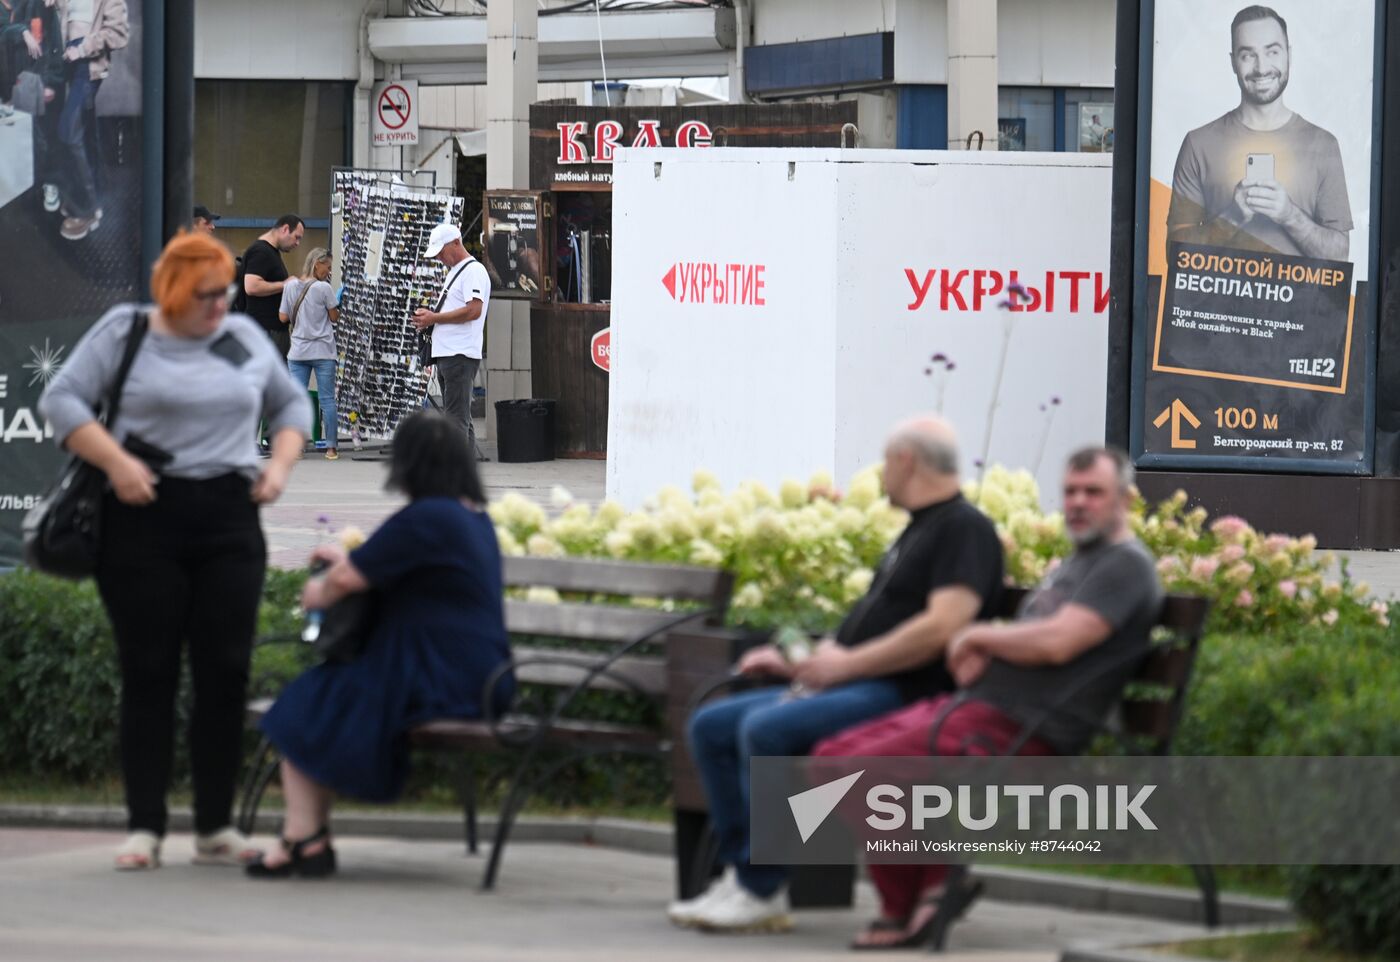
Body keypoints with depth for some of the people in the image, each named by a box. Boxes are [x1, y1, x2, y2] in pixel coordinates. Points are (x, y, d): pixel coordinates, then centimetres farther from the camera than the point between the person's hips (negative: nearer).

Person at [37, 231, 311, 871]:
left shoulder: (244, 339, 13)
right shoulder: (124, 332, 3)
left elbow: (290, 403, 25)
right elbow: (61, 399, -2)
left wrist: (280, 464, 7)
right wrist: (115, 461, -13)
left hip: (229, 523, 3)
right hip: (145, 518, -3)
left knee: (225, 673, -1)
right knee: (148, 674, -3)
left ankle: (215, 828, 6)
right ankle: (144, 828, 0)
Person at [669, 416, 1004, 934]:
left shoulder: (965, 530, -8)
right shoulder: (916, 531, 25)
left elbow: (941, 627, -22)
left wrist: (845, 664, -17)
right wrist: (798, 663, 16)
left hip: (900, 696, -11)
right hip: (850, 687, 11)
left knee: (766, 729, -30)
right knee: (711, 726, 2)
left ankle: (760, 893, -24)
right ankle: (741, 871, -7)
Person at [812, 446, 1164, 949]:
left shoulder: (1126, 565, -7)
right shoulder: (1075, 564, 25)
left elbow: (1057, 643, -21)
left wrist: (979, 637, -6)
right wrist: (979, 655, 4)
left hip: (1017, 729, -11)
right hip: (975, 703, 11)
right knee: (832, 756, 2)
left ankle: (902, 911, -6)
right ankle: (938, 875, 1)